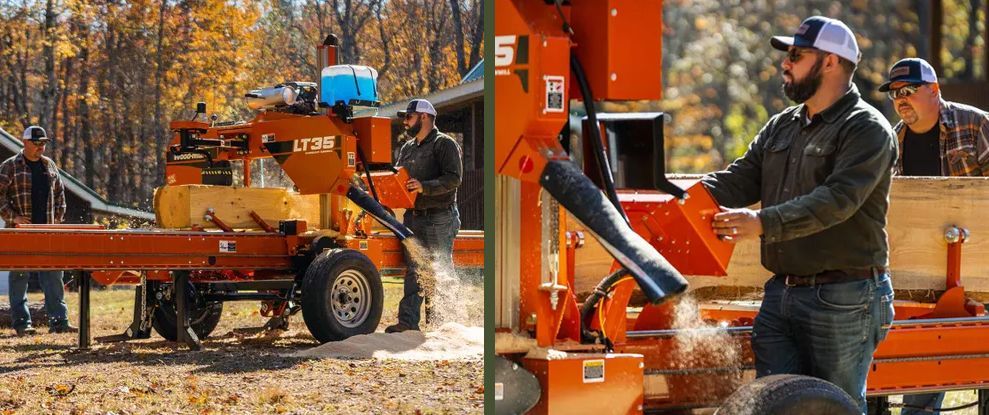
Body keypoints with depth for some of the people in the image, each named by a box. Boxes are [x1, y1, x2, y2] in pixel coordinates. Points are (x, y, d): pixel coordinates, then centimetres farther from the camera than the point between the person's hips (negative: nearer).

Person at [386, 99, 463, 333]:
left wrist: (424, 187, -26)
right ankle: (408, 322, 2)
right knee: (414, 270, 4)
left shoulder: (445, 144, -5)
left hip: (439, 219, -7)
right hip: (413, 217, 7)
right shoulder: (407, 149, 19)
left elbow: (453, 179, -16)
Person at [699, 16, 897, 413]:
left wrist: (763, 223, -31)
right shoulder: (781, 127, 17)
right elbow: (740, 179, 9)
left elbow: (836, 200, -22)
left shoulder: (867, 130, -9)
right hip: (780, 294, 7)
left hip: (842, 304, -7)